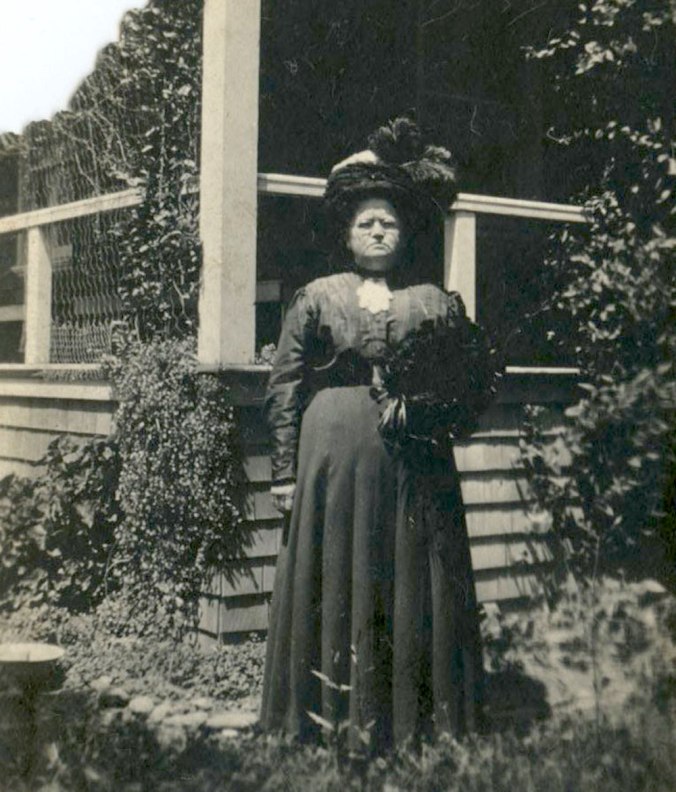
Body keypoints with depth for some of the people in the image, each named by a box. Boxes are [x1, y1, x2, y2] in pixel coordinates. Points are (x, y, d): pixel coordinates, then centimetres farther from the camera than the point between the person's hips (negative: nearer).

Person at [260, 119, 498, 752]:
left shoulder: (436, 303, 9)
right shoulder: (317, 298, 5)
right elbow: (284, 390, 3)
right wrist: (285, 472, -1)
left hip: (415, 469, 1)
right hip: (334, 457, -1)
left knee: (411, 584, 6)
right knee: (335, 584, 4)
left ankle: (412, 717, 17)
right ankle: (335, 718, 15)